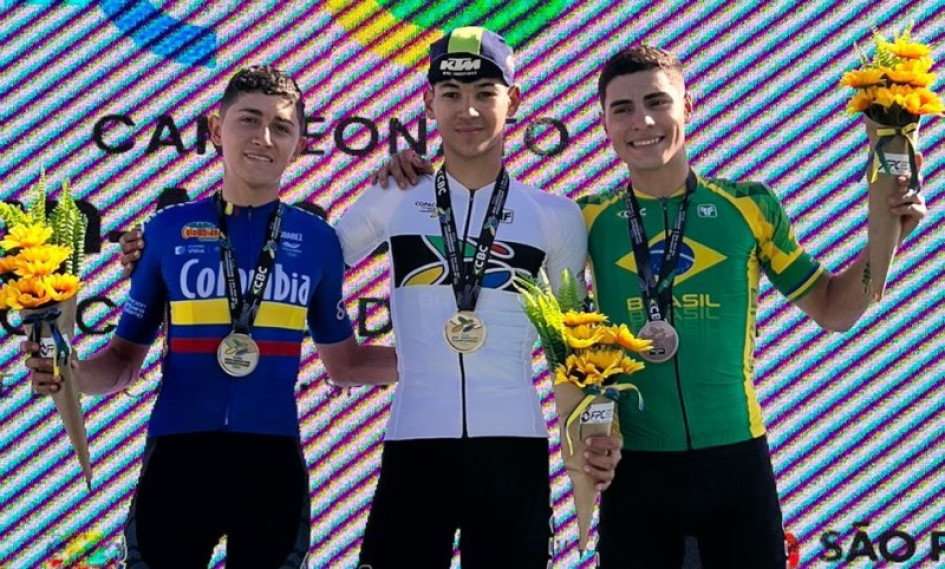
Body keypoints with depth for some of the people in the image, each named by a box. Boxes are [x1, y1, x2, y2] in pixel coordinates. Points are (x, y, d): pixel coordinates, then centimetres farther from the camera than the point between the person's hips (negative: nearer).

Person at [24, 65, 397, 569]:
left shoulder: (317, 239, 5)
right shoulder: (169, 228, 2)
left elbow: (343, 362, 15)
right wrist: (72, 375, -14)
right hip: (176, 456, -1)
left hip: (272, 459, 1)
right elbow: (126, 357, 7)